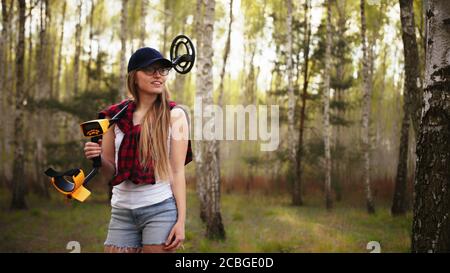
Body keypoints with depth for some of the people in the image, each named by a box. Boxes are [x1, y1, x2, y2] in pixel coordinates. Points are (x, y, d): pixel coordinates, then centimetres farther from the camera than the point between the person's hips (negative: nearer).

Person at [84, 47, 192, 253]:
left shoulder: (174, 115, -2)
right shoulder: (115, 115, 6)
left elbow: (177, 171, -4)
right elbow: (111, 172, 11)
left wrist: (181, 220, -10)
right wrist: (98, 158, -11)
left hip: (160, 208, -3)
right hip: (122, 211, 3)